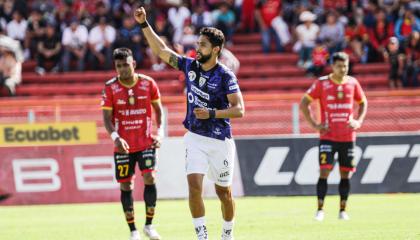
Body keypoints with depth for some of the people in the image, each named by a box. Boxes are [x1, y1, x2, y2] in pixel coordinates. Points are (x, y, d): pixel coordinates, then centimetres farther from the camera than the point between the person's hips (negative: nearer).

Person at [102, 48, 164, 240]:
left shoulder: (148, 83, -3)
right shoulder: (110, 88, -6)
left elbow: (158, 109, 9)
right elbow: (107, 117, -7)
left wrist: (160, 132, -3)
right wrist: (115, 137, -24)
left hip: (146, 142, 0)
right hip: (123, 145, 0)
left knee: (149, 178, -14)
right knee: (126, 185, 2)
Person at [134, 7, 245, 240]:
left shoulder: (225, 76, -13)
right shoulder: (190, 66, 2)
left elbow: (239, 109, -17)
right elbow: (161, 50, 8)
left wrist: (212, 113, -27)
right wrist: (144, 24, 2)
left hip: (220, 140, -3)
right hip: (195, 138, 3)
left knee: (223, 192, 8)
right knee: (194, 185, -13)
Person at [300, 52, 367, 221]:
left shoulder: (352, 83, 5)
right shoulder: (322, 83, -4)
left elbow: (363, 102, 18)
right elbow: (304, 103, 0)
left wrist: (358, 121, 3)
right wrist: (314, 125, -7)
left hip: (348, 136, 3)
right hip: (328, 136, -3)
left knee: (346, 174, 5)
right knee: (324, 171, -11)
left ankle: (343, 210, 13)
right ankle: (320, 209, -8)